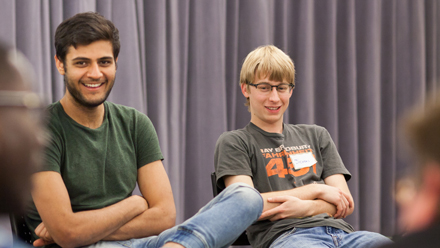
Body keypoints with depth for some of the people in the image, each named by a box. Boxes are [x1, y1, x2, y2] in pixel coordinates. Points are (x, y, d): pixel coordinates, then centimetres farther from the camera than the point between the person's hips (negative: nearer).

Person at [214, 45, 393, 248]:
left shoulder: (316, 136, 28)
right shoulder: (233, 143, 14)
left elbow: (345, 204, 17)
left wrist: (306, 208, -6)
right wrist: (317, 190, 2)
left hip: (339, 231, 5)